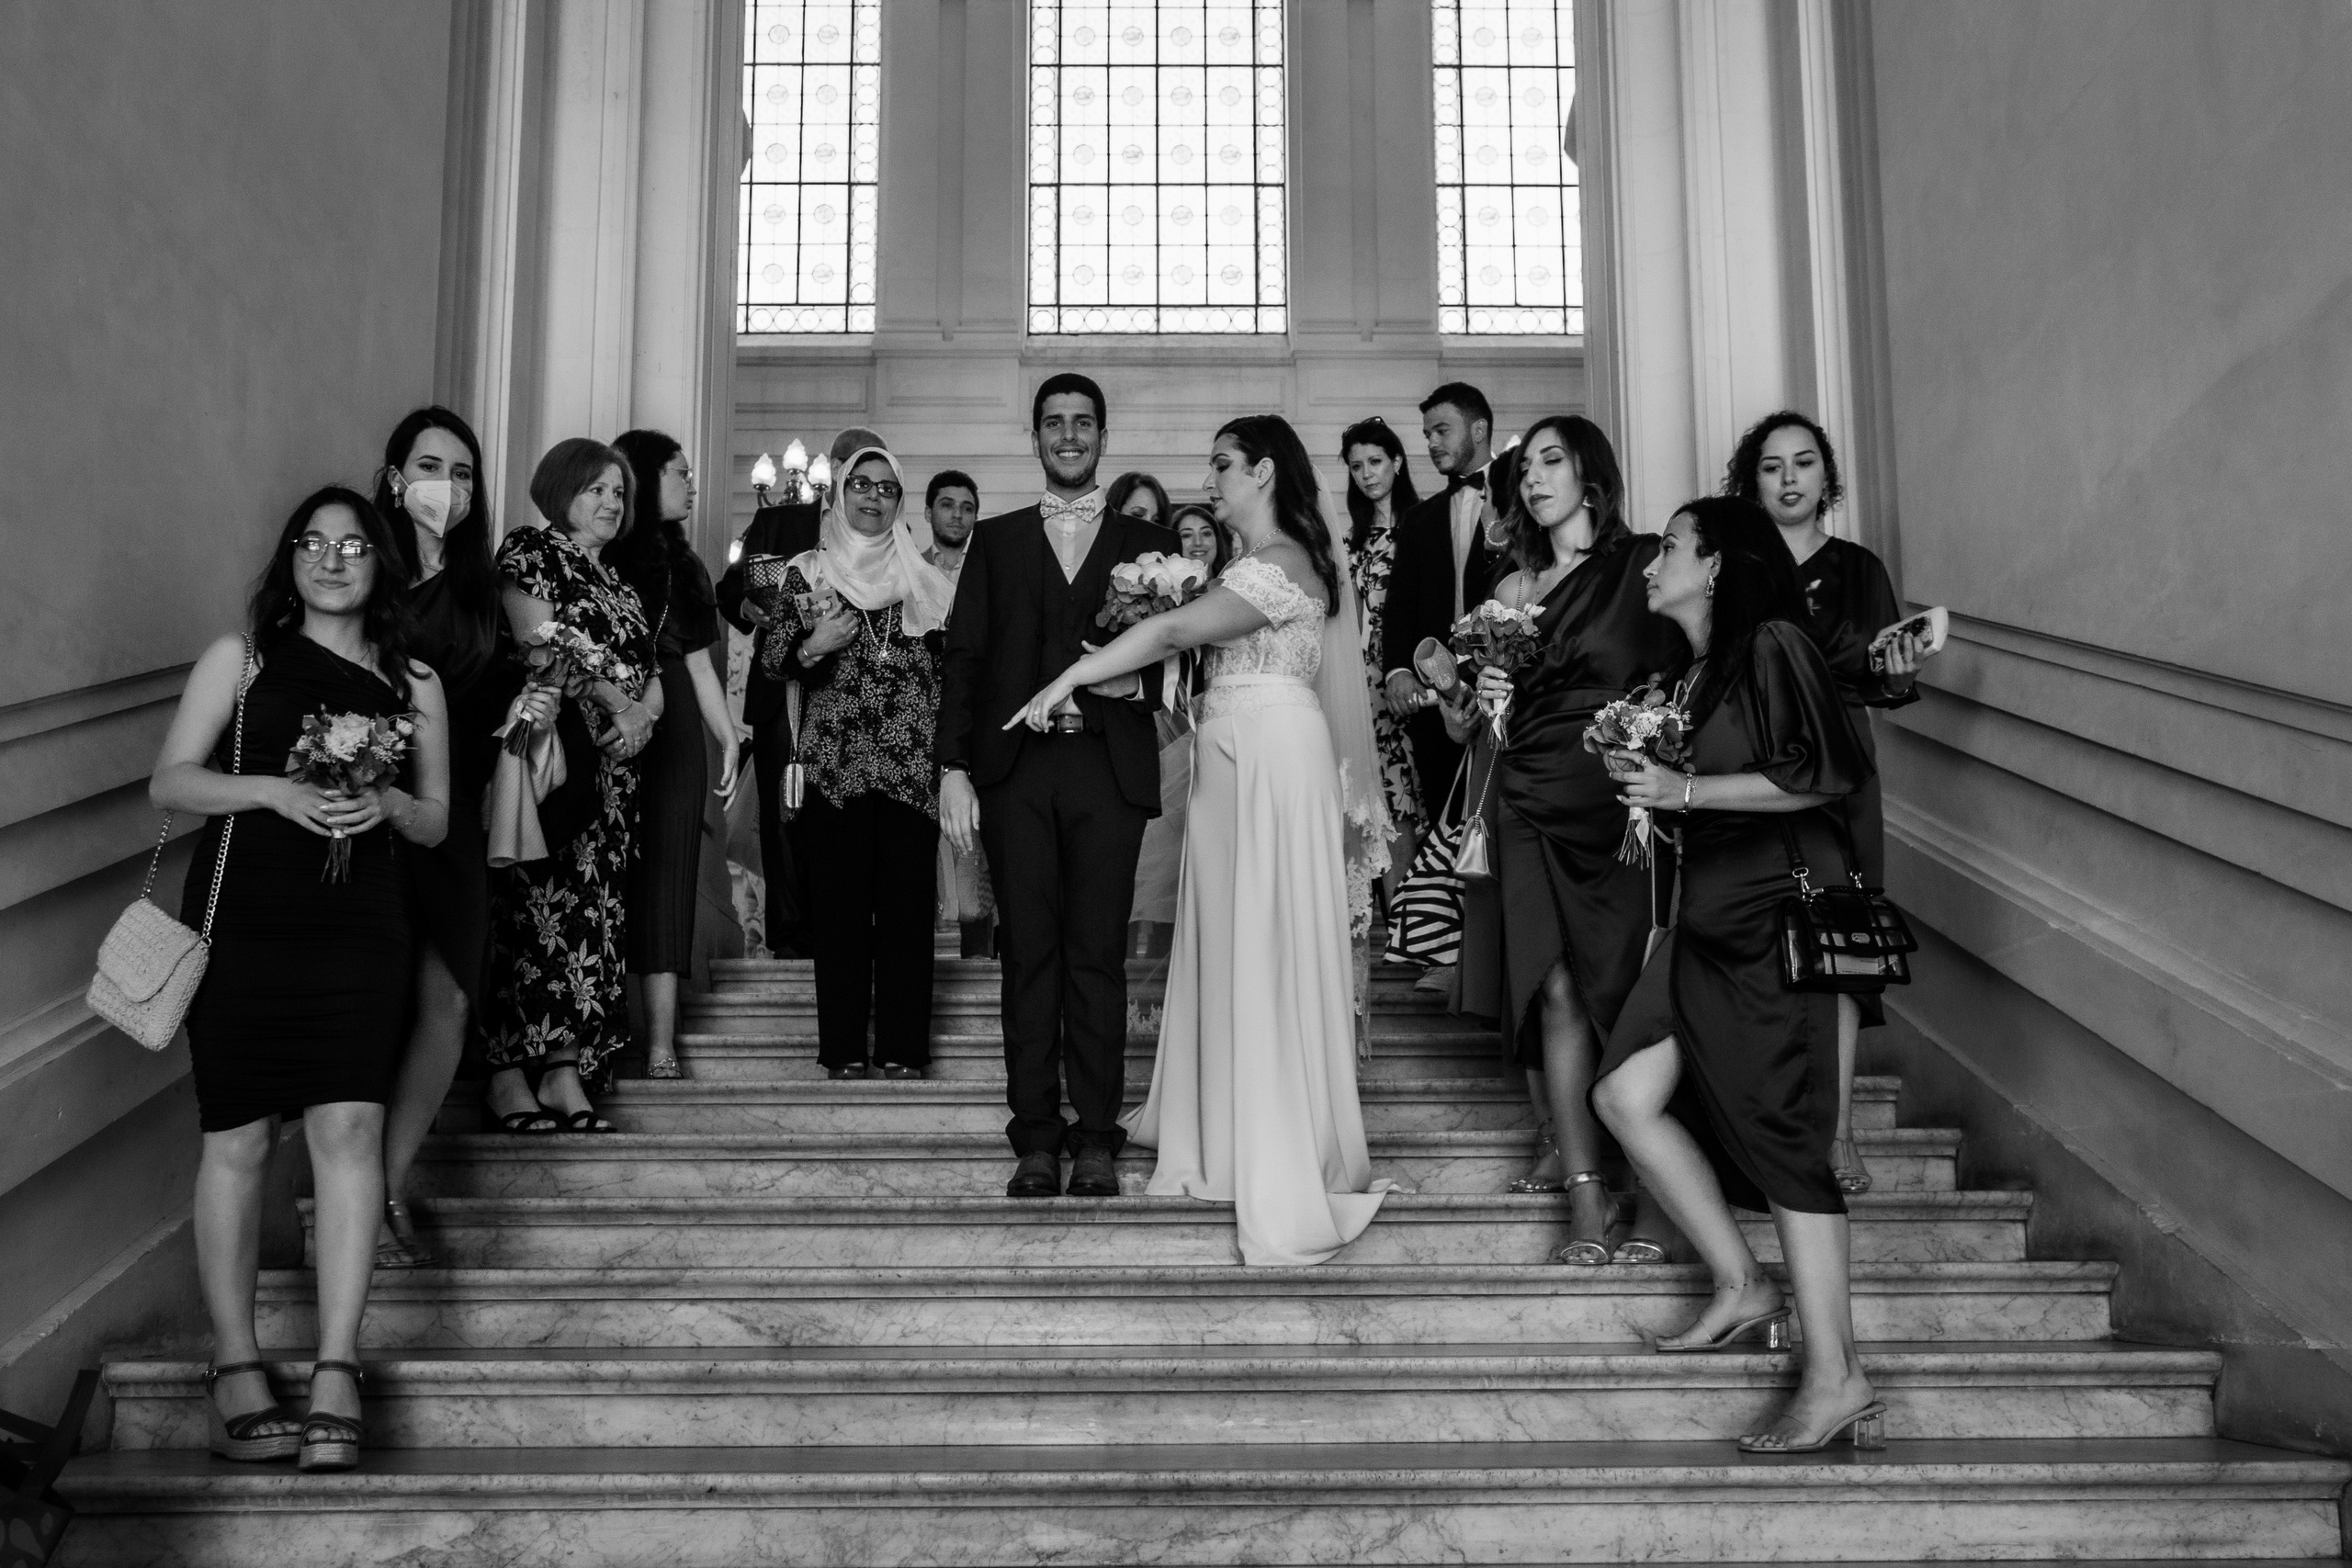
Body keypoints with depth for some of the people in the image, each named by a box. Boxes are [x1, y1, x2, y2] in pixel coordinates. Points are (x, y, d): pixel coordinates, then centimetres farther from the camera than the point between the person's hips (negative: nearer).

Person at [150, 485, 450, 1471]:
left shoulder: (413, 684, 14)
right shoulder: (242, 657, 9)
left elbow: (436, 824, 16)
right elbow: (168, 781, 4)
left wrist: (388, 803, -6)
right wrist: (275, 790, -12)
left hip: (360, 927, 1)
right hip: (241, 920, -1)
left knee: (349, 1126, -11)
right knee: (238, 1138, 0)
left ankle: (336, 1373, -9)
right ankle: (236, 1367, 9)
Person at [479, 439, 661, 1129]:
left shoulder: (615, 581, 23)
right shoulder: (529, 549, 3)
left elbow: (650, 676, 17)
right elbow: (542, 648, -10)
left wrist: (643, 716, -5)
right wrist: (618, 706, -9)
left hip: (610, 769, 7)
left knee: (593, 910, 3)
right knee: (534, 904, -9)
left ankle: (567, 1070, 5)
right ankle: (509, 1072, -7)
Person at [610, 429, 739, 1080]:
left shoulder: (683, 564, 19)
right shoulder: (594, 556, 2)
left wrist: (729, 737, 13)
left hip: (673, 731, 5)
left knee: (664, 876, 0)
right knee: (613, 875, -7)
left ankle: (661, 1043, -3)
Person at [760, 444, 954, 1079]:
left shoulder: (924, 577, 13)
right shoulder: (808, 573, 10)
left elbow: (950, 668, 14)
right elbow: (773, 660, 7)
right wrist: (812, 648, -13)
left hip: (912, 764, 1)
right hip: (836, 761, -1)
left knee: (908, 902, -2)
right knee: (840, 904, -3)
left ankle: (902, 1049, 3)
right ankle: (843, 1049, 3)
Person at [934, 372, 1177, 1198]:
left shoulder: (1146, 544, 13)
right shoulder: (996, 539, 15)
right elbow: (964, 656, 9)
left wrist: (1136, 680, -12)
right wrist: (953, 768, 0)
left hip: (1109, 769, -1)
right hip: (1015, 768, 1)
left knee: (1099, 954, -2)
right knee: (1028, 952, 1)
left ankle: (1097, 1137, 4)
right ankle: (1036, 1137, 6)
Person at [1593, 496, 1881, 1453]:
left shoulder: (1772, 646, -9)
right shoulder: (1694, 674, 17)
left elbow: (1821, 773, -19)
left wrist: (1686, 789, -16)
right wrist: (1643, 781, 8)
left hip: (1777, 913, -9)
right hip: (1708, 916, 9)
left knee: (1780, 1132, -9)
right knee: (1626, 1094, 0)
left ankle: (1836, 1377, -3)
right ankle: (1743, 1286, 13)